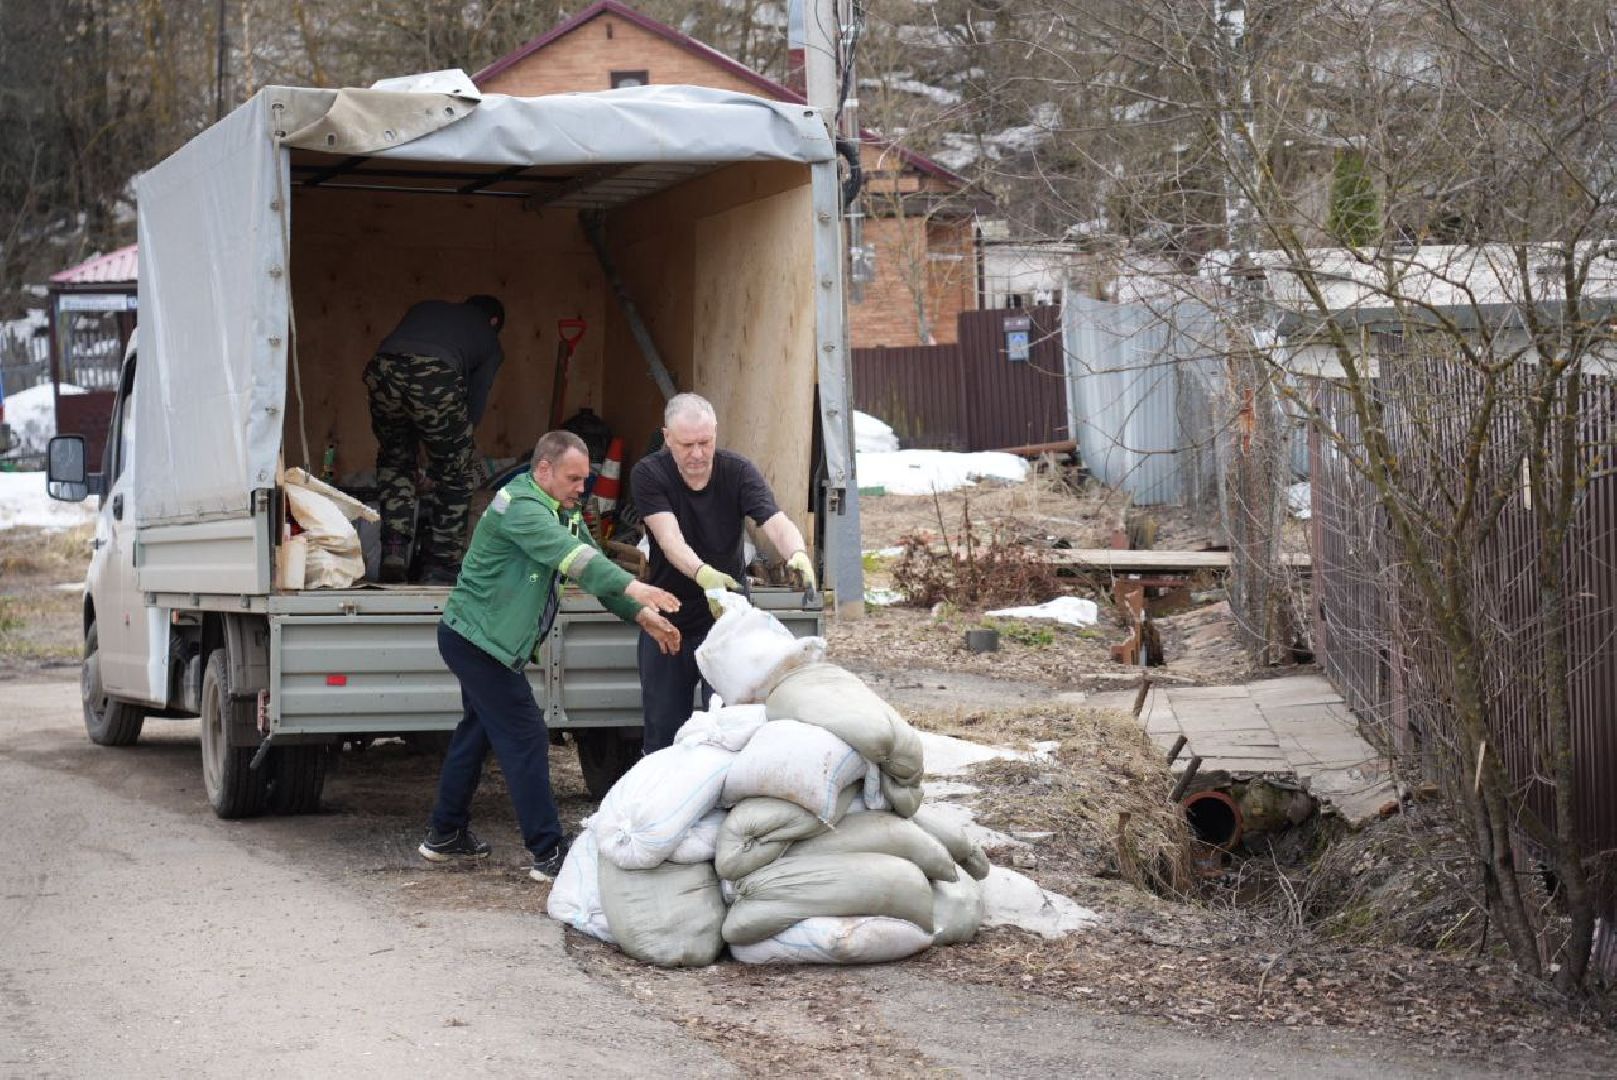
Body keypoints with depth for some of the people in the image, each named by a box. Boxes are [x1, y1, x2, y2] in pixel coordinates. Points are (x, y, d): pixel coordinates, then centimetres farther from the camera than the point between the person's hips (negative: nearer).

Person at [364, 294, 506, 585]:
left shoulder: (426, 307, 39)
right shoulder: (489, 340, 30)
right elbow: (477, 400, 23)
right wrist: (461, 442, 35)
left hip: (382, 368, 3)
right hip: (436, 378, -3)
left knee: (394, 459, 27)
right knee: (453, 475, 17)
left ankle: (394, 550, 16)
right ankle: (440, 568, 19)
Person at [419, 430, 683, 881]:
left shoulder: (564, 513, 10)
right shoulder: (520, 507, -22)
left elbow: (592, 564, 7)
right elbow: (572, 556, -36)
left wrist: (641, 615, -4)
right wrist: (633, 587, -45)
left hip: (480, 641, 10)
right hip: (477, 639, -10)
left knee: (477, 733, 19)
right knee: (526, 741, -9)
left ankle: (445, 835, 30)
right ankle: (549, 854, -8)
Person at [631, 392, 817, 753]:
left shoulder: (738, 472, -8)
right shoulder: (648, 475, -12)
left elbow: (776, 523, -21)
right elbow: (669, 537, -26)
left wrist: (797, 554, -46)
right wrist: (702, 573, -47)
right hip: (668, 621, 0)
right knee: (663, 731, 7)